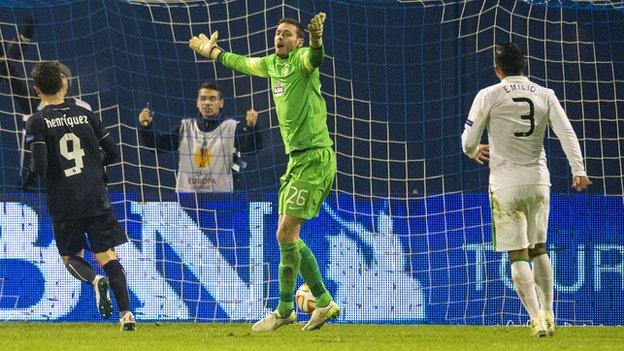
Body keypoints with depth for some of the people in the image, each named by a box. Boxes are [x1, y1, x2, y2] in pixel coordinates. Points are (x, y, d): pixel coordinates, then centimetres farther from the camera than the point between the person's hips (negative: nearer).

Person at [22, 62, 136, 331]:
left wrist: (26, 180, 4)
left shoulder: (37, 122, -6)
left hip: (63, 204, -2)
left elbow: (39, 166, -17)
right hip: (96, 198, 2)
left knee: (71, 256, 15)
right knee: (107, 255, 4)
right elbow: (112, 152, 8)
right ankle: (126, 313, -11)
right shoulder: (84, 114, 6)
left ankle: (95, 280, -18)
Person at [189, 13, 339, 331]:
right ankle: (324, 302, 12)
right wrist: (213, 52, 50)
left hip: (315, 158, -9)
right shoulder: (272, 63, 15)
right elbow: (243, 63, 36)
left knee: (285, 234, -10)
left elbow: (315, 57, -34)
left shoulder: (301, 58, -9)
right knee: (289, 236, 7)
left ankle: (284, 310, -1)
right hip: (296, 158, 9)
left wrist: (317, 39, -55)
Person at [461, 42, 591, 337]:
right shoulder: (545, 95, 5)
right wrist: (578, 171, -10)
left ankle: (536, 319, -11)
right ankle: (547, 314, 18)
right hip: (539, 180, 3)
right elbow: (566, 133, -5)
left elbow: (468, 141, -1)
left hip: (506, 183, -3)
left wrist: (474, 152, 22)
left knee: (518, 255, -1)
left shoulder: (489, 95, -4)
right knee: (539, 250, 18)